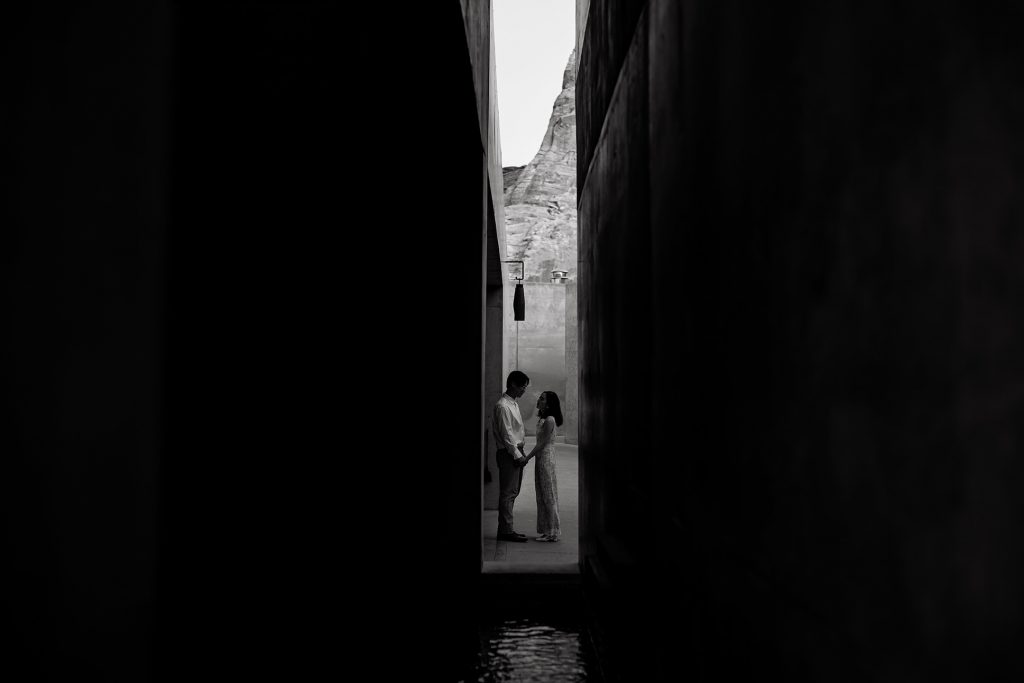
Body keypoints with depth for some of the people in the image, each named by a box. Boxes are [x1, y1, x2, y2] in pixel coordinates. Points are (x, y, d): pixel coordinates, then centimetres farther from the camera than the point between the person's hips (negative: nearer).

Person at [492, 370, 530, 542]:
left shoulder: (514, 403, 15)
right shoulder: (503, 406, -15)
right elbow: (506, 434, -18)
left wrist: (521, 453, 13)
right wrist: (517, 455, -16)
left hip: (516, 452, 10)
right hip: (508, 453, -10)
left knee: (512, 492, 12)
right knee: (507, 492, -6)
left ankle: (507, 528, 18)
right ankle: (506, 530, -2)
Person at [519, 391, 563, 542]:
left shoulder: (549, 420, -17)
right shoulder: (541, 419, 11)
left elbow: (542, 444, -19)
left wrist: (526, 458, -17)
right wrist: (528, 457, 11)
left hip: (546, 458, -9)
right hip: (541, 458, 9)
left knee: (548, 495, -2)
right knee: (542, 495, 12)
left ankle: (552, 532, 5)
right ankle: (546, 530, 19)